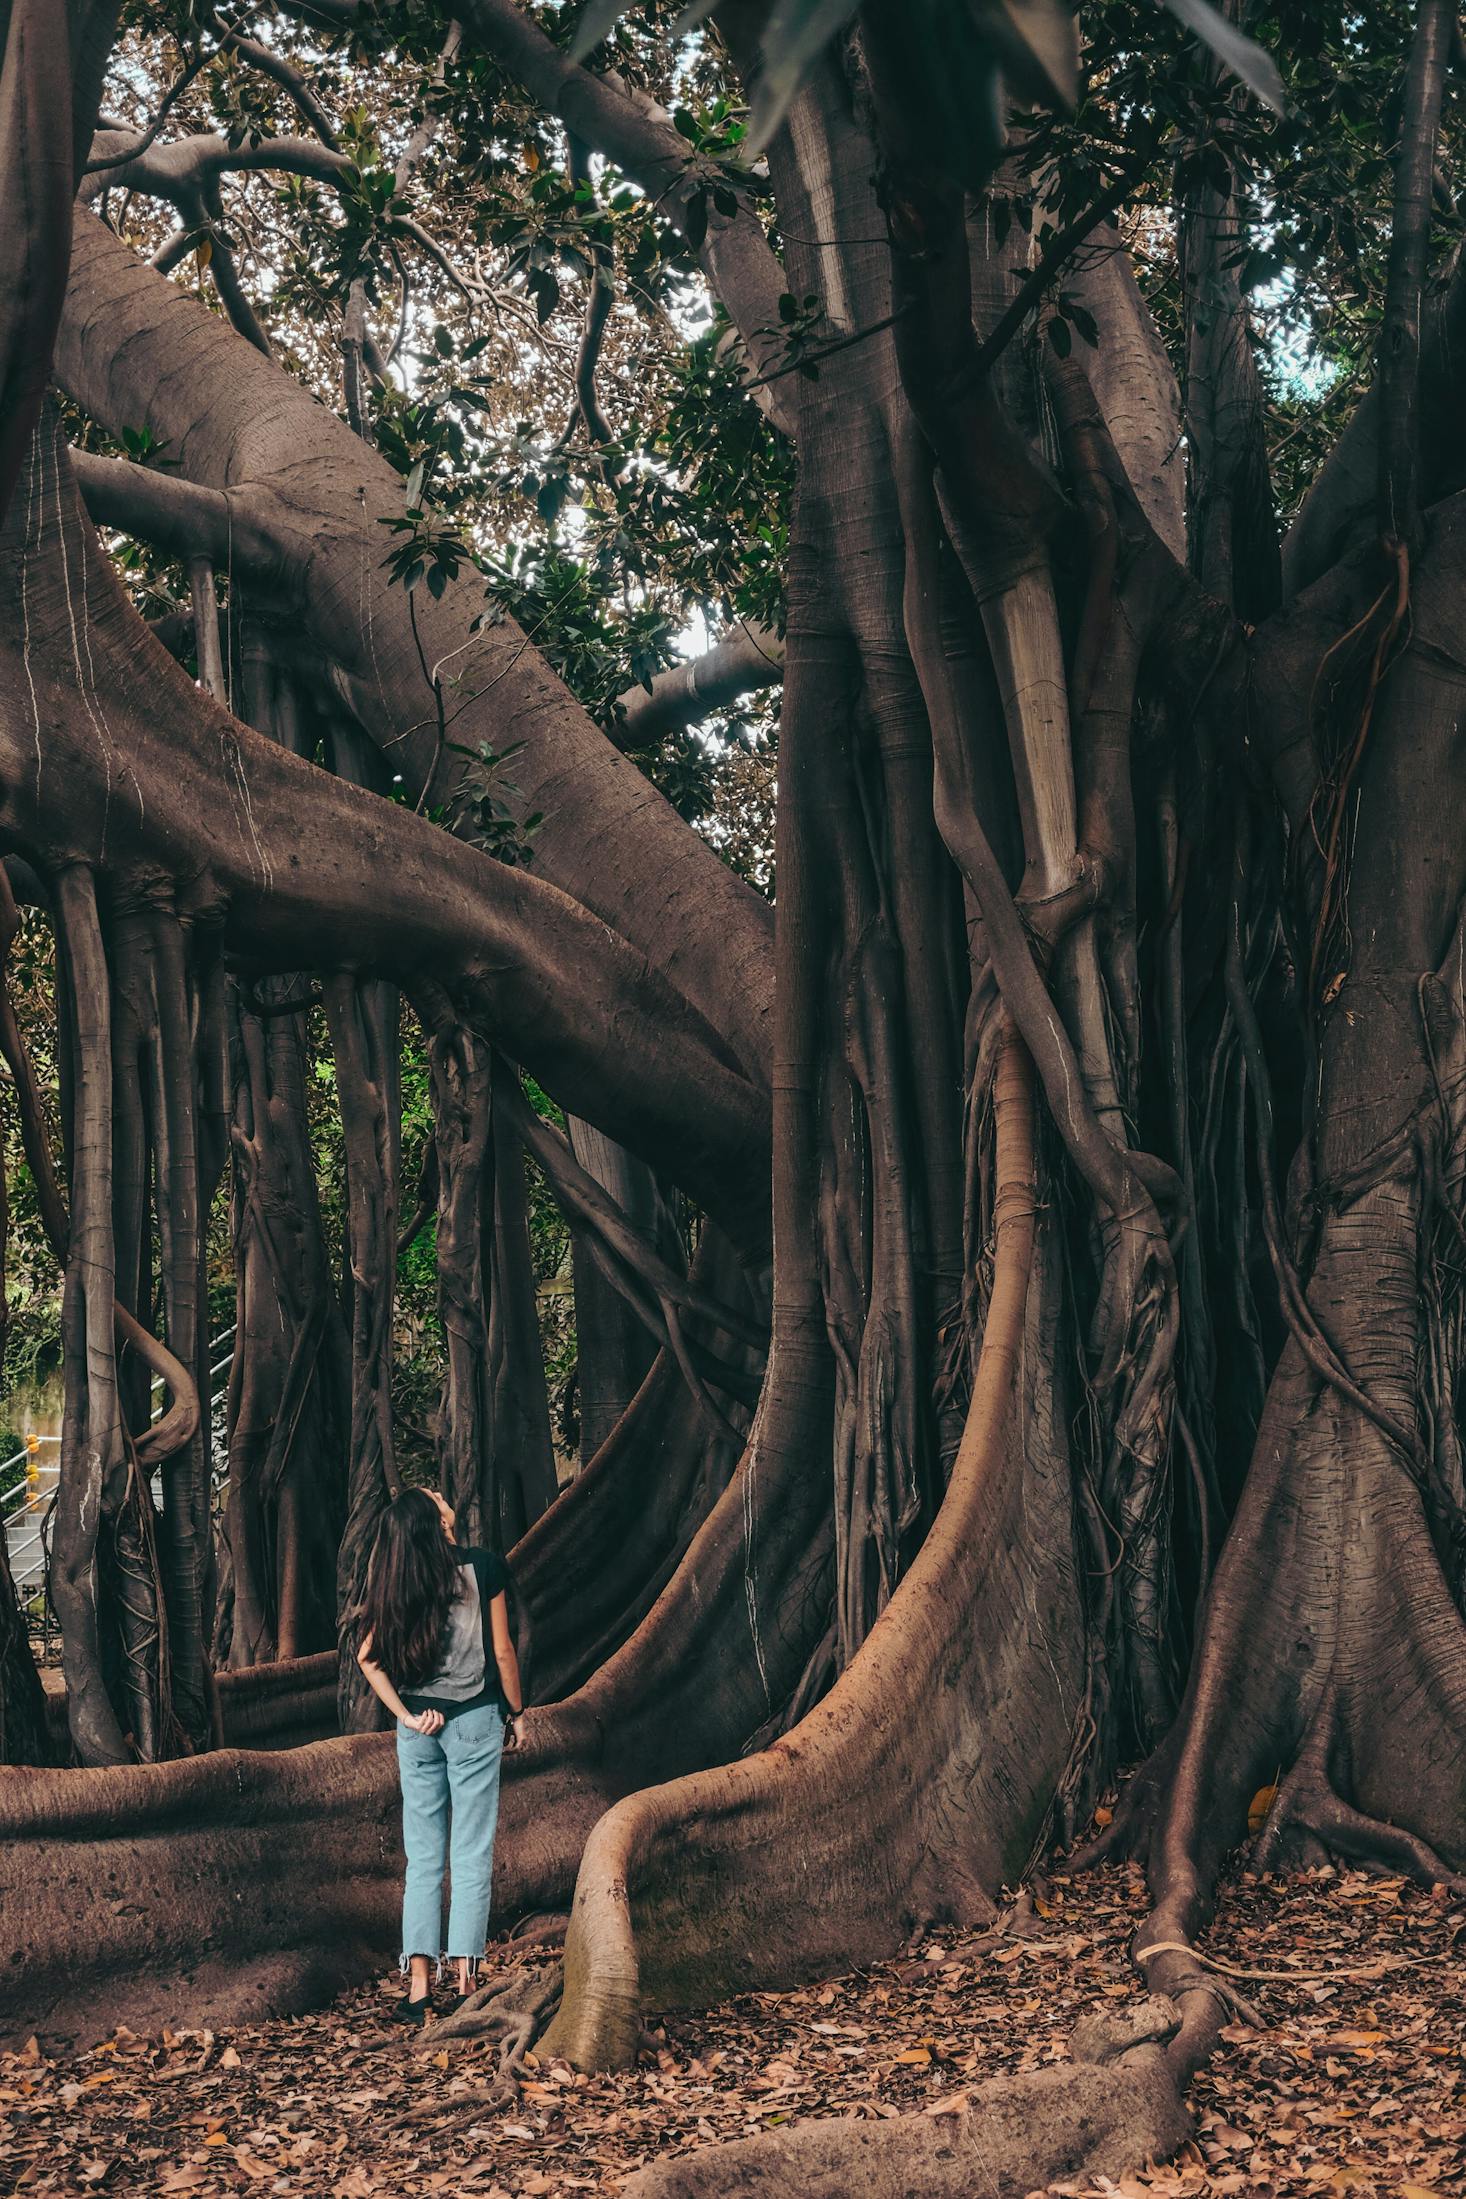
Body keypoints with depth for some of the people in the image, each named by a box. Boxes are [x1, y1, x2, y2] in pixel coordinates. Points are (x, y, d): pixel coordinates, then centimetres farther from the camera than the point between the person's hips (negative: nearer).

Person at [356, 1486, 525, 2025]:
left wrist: (405, 1715, -1)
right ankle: (465, 1983, 1)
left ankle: (418, 1988, 5)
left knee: (422, 1858, 9)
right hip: (474, 1718, -3)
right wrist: (516, 1711, 7)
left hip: (418, 1725, 3)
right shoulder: (483, 1567, -8)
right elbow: (502, 1651, -5)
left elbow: (368, 1656, -4)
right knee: (472, 1857, 2)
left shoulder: (395, 1582, 1)